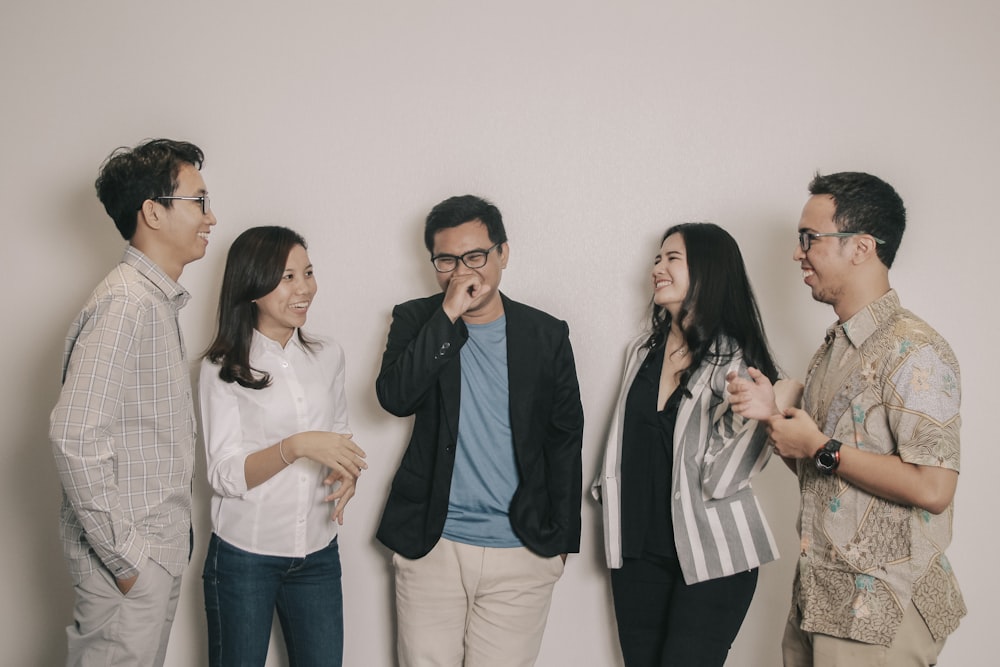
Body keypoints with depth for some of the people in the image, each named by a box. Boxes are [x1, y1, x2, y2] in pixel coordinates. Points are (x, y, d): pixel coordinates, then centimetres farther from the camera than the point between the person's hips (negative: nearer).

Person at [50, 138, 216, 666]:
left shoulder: (160, 301, 13)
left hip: (160, 549, 9)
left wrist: (170, 537, 15)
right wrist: (125, 557, -20)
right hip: (129, 561, -9)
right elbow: (75, 438, -26)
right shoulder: (124, 305, -19)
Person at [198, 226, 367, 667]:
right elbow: (224, 476, -13)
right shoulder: (223, 368, -8)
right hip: (244, 558, -3)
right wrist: (296, 447, -29)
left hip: (318, 555, 4)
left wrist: (346, 473, -5)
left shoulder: (327, 356, 4)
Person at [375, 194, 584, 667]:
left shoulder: (546, 335, 3)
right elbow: (394, 397, -15)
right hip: (430, 544, 0)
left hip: (521, 555, 0)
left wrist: (561, 538, 9)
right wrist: (449, 314, -19)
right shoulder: (416, 320, 3)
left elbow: (565, 440, 8)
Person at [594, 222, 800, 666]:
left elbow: (720, 477, -14)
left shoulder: (739, 362, -9)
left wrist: (762, 413, -26)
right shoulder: (643, 350, 8)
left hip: (711, 559, -5)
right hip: (637, 550, 5)